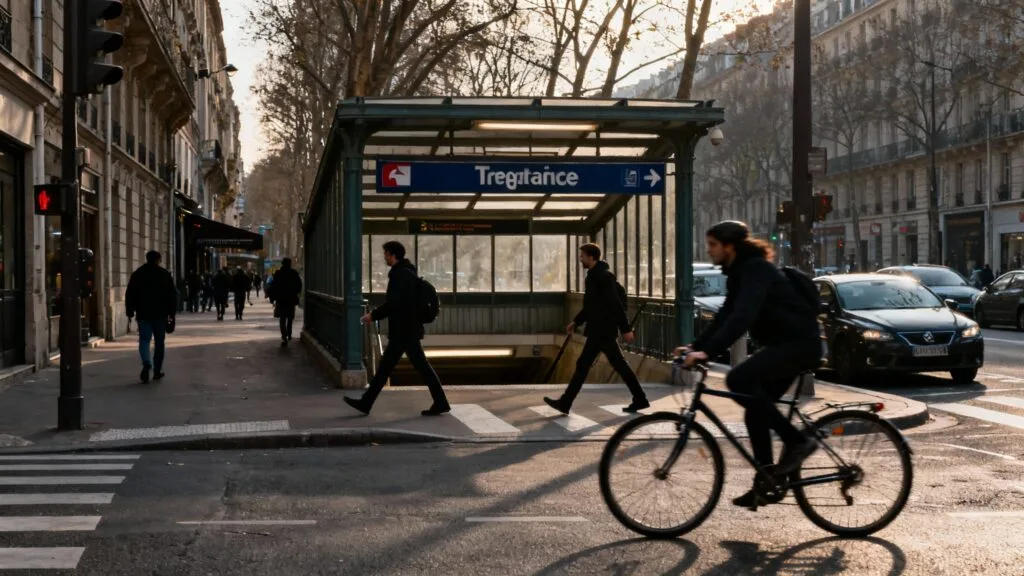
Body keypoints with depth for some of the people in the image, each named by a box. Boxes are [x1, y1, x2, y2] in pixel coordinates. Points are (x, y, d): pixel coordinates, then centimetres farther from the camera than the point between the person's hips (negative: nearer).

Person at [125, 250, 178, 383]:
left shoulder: (137, 274, 5)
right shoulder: (165, 274, 1)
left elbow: (130, 295, 5)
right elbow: (172, 294, 1)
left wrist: (130, 312, 9)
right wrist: (172, 312, 7)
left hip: (143, 314, 0)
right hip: (160, 314, 0)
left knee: (144, 340, 0)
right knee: (159, 342, 9)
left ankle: (147, 363, -26)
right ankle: (157, 371, 11)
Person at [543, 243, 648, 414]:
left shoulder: (603, 276, -16)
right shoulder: (595, 275, 16)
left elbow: (616, 304, -20)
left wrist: (625, 329, -22)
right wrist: (576, 322, 23)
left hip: (601, 329, -10)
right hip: (600, 328, 10)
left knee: (583, 364, -4)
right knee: (619, 365, 10)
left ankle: (565, 403, 1)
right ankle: (640, 400, 13)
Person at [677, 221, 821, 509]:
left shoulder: (756, 269, -19)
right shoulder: (739, 273, 12)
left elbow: (742, 316, -32)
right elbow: (725, 316, 15)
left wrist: (708, 352, -38)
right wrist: (695, 346, 5)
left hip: (799, 343, -10)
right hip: (782, 344, 10)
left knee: (738, 380, -26)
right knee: (755, 412, 8)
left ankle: (796, 440, -17)